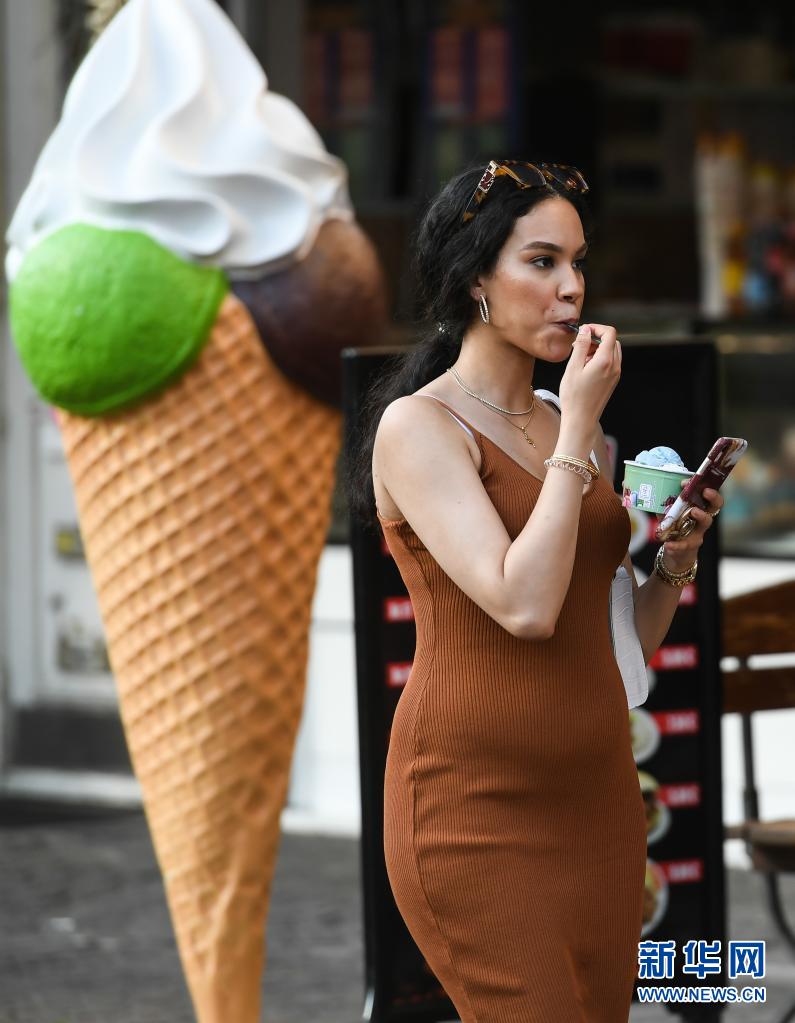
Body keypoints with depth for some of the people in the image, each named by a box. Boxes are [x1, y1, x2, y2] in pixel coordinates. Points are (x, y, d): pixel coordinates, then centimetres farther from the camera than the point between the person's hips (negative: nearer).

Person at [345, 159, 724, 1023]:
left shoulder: (573, 433, 13)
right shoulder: (419, 426, -7)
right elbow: (523, 607, -21)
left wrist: (675, 560, 0)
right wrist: (580, 426, -14)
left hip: (595, 797, 7)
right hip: (476, 804, -7)